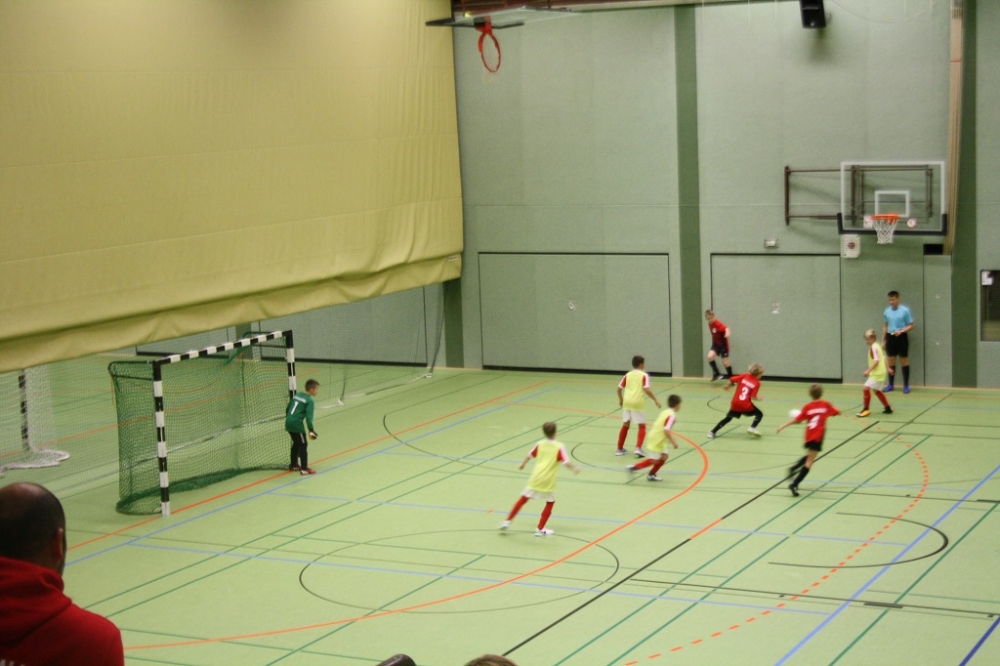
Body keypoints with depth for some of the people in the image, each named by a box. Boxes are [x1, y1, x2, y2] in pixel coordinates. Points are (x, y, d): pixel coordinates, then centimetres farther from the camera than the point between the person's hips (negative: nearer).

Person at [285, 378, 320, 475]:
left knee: (296, 443, 24)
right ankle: (304, 469, -1)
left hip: (288, 422, 8)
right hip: (297, 424, -8)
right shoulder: (309, 401, -9)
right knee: (303, 445, 1)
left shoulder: (296, 395, 15)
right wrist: (311, 431, -18)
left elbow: (287, 409, 21)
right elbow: (308, 417, -19)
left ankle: (293, 465, 34)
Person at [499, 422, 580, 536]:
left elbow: (529, 455, 15)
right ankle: (540, 529, 14)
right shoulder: (559, 447, -9)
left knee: (523, 499, 15)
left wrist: (522, 464, 33)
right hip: (548, 481, -4)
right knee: (550, 502, 16)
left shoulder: (540, 444, 4)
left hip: (535, 478, 4)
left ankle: (507, 521, 16)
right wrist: (574, 468, -2)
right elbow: (566, 462, -18)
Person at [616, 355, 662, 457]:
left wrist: (621, 399, 25)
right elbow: (646, 389, -14)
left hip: (627, 402, 4)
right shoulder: (644, 375, -1)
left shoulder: (628, 375, 11)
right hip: (638, 403, -4)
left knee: (625, 425, 16)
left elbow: (619, 388, 10)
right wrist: (655, 400, -7)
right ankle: (638, 448, -7)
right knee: (642, 426, 8)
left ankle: (620, 449, 20)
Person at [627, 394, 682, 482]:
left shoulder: (665, 412, 8)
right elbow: (666, 430, -30)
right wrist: (673, 442, -24)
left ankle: (651, 475, 15)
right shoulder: (672, 415, -20)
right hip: (656, 441, -9)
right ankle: (634, 467, 5)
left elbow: (656, 424, 15)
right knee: (654, 461, -2)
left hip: (658, 440, 9)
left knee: (664, 456, 10)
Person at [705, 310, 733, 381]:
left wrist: (727, 333, -63)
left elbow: (726, 328, -42)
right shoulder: (710, 324, 1)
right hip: (716, 344, 6)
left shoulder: (718, 324, -23)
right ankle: (717, 374, -7)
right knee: (710, 356, -19)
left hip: (723, 344, -6)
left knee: (725, 362, -2)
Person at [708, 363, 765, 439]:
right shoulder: (757, 383, -5)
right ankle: (752, 428, -11)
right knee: (759, 414, 14)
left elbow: (731, 379, 3)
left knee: (728, 418, 19)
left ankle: (712, 432, 13)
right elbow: (753, 397, -13)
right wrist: (758, 398, 8)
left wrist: (728, 385, 22)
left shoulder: (745, 376, 6)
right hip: (746, 404, -4)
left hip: (735, 402, 4)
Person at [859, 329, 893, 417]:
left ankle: (866, 409, -14)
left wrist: (868, 371, -26)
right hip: (881, 372, 11)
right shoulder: (878, 346, 13)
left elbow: (876, 360, -24)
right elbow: (883, 357, 22)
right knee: (877, 391, 19)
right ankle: (888, 408, 25)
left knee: (866, 388, -14)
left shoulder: (873, 348, -16)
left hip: (877, 373, -11)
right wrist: (887, 368, 31)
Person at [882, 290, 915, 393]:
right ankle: (890, 385, 18)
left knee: (904, 361, 2)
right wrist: (883, 340, 13)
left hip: (901, 337, -4)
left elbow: (911, 326, -5)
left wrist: (901, 331, -21)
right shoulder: (887, 311, 6)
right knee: (891, 361, 9)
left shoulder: (905, 310, -8)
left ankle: (906, 385, 8)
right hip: (890, 337, 4)